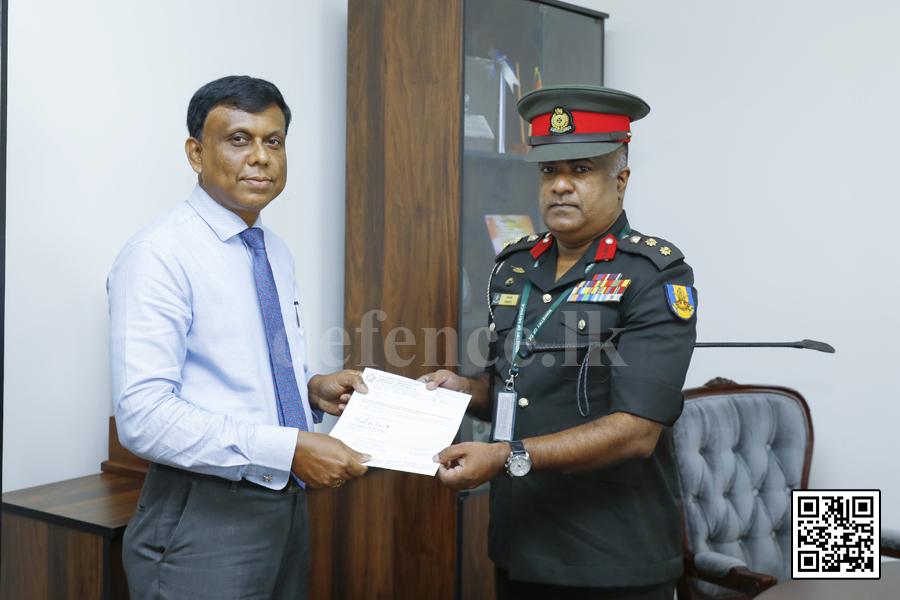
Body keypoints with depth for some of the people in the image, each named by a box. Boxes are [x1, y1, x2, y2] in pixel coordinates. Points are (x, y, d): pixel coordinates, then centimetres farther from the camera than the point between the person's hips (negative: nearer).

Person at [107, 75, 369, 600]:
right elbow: (143, 414, -24)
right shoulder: (158, 256, -15)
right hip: (204, 522, -7)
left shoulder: (278, 253, 11)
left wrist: (313, 390, 1)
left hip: (288, 509, 8)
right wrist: (288, 449, -26)